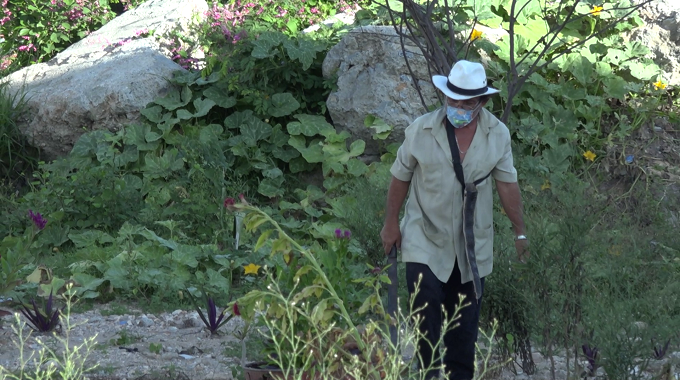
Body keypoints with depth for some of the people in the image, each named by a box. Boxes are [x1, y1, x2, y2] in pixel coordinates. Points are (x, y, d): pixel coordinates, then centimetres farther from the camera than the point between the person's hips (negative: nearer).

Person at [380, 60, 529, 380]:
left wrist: (520, 233, 7)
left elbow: (507, 184, 3)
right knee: (426, 308, -12)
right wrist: (391, 223, 7)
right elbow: (401, 177, 1)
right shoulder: (422, 130, -11)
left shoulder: (498, 134, -5)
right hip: (426, 240, -2)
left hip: (473, 244, 2)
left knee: (464, 320, 10)